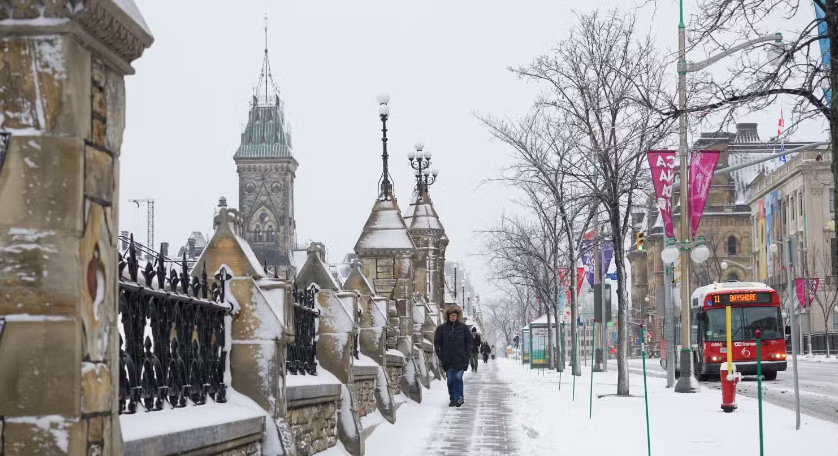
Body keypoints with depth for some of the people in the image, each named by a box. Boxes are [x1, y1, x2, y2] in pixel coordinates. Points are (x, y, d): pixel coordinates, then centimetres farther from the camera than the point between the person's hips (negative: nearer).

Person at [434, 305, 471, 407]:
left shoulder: (463, 328, 6)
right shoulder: (441, 328, 5)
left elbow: (468, 342, 10)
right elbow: (437, 343, 7)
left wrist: (466, 355, 1)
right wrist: (441, 356, -1)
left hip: (460, 359, -1)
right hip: (447, 360, 1)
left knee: (458, 378, -10)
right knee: (450, 380, 4)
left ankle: (459, 397, -9)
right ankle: (453, 399, 11)